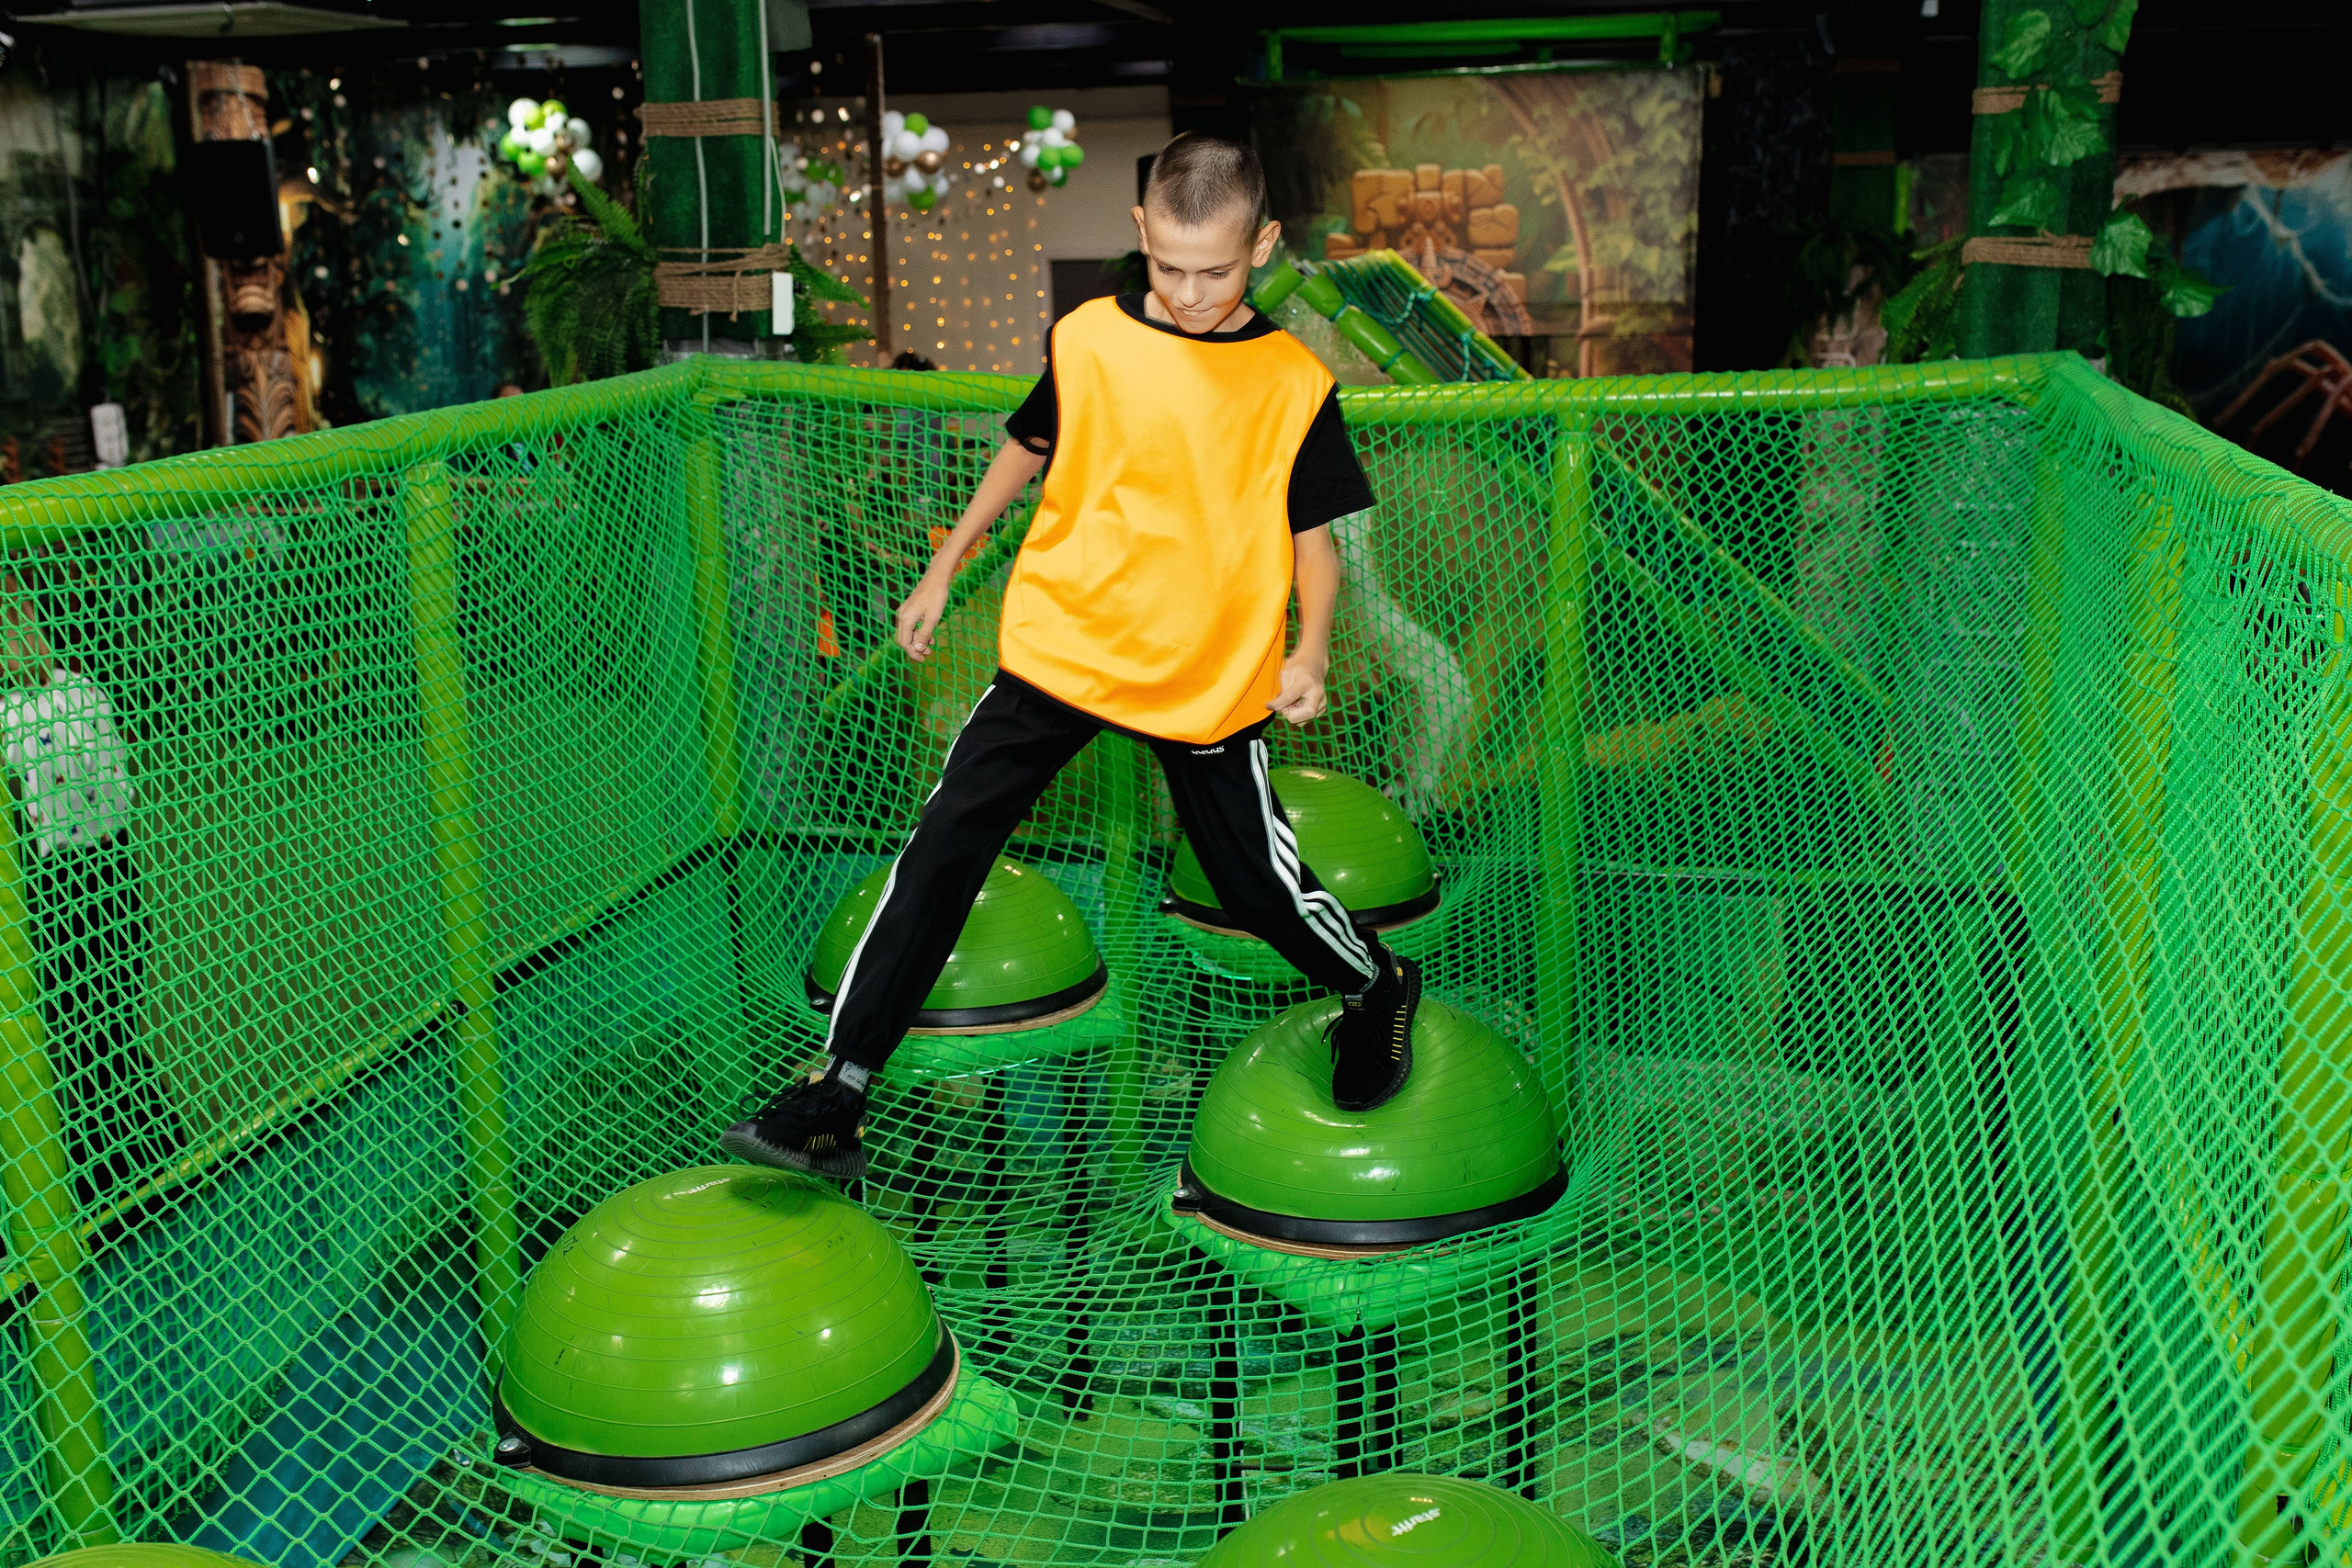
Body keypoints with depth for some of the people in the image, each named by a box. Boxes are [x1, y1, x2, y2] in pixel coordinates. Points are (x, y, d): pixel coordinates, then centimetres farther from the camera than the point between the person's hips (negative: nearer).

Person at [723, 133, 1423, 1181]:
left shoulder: (1296, 384, -5)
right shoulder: (1087, 339, -1)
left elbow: (1314, 532, 3)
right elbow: (1027, 448, 15)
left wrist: (1309, 653, -11)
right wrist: (945, 568, 17)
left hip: (1209, 679, -1)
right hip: (1060, 647, 2)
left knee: (1258, 879, 4)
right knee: (942, 850, -4)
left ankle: (1377, 990, 38)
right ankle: (834, 1097, 2)